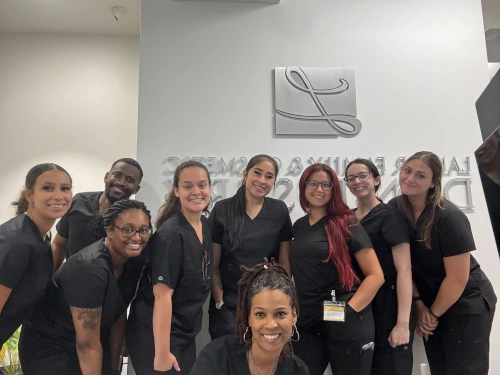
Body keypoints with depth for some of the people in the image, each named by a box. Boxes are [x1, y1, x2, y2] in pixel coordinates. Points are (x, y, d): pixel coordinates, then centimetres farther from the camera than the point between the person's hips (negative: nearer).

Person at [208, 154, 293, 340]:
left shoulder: (280, 210, -1)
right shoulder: (222, 209, -5)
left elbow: (285, 260, 3)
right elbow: (213, 263, -2)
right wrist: (219, 301, -6)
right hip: (228, 303, -1)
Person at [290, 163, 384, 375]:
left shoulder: (346, 224, -5)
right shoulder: (298, 227, 10)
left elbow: (376, 275, -9)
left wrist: (350, 310, -15)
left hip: (345, 325, -4)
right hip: (306, 325, 5)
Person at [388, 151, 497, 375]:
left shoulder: (449, 217, -22)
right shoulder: (394, 209, -8)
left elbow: (457, 278, -19)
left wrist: (434, 314, -9)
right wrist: (419, 303, -3)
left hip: (466, 304, -5)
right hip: (429, 302, 5)